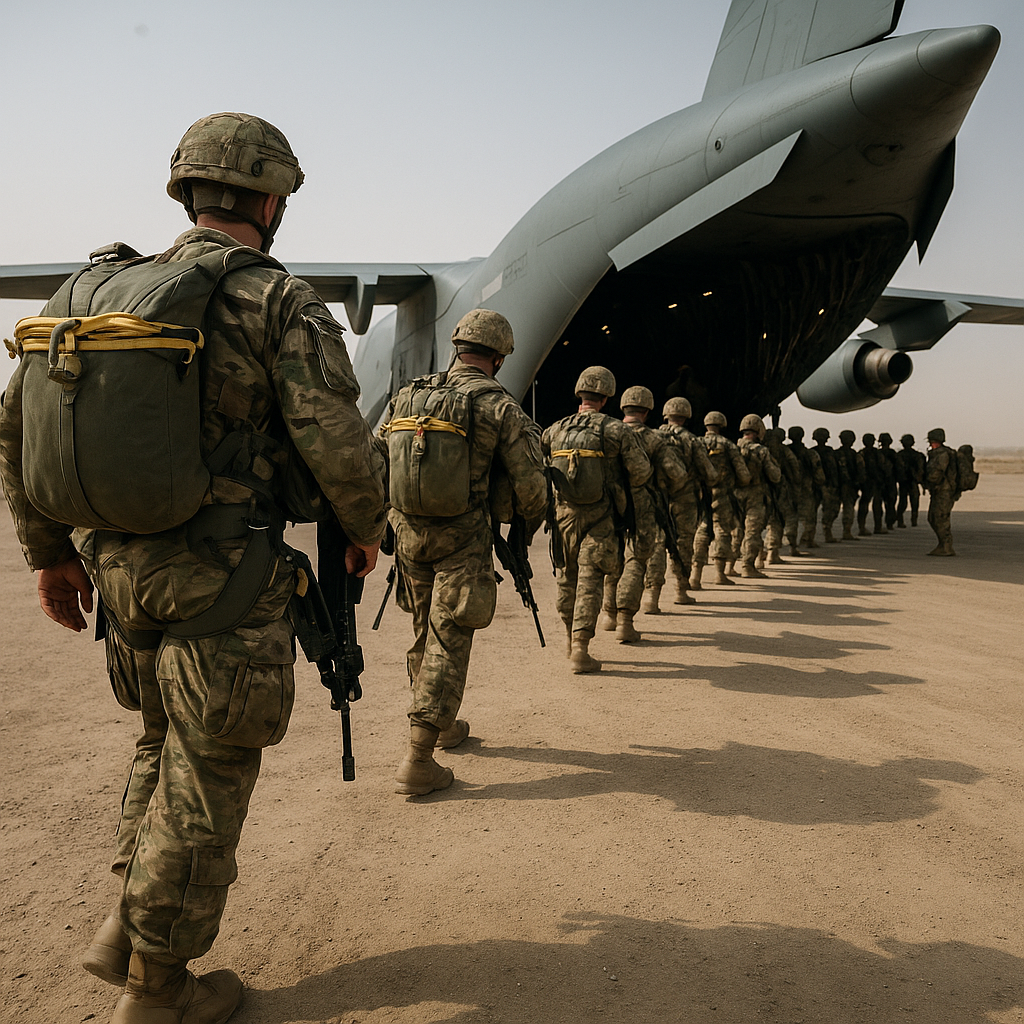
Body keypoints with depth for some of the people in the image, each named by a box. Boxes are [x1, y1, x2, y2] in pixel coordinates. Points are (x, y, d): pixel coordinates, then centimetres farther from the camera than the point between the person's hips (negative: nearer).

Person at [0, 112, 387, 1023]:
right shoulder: (283, 302, -11)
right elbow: (338, 445, -19)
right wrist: (366, 529, 1)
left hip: (123, 568, 7)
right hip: (225, 586, -6)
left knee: (170, 742, 28)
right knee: (205, 777, 9)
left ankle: (129, 926, 31)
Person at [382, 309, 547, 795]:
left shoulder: (406, 397, 7)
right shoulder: (499, 406, -8)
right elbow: (530, 483, -9)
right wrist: (528, 525, 11)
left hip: (408, 533, 5)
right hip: (463, 539, -5)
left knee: (425, 632, 20)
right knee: (449, 639, -1)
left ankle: (442, 724, 38)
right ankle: (418, 761, -4)